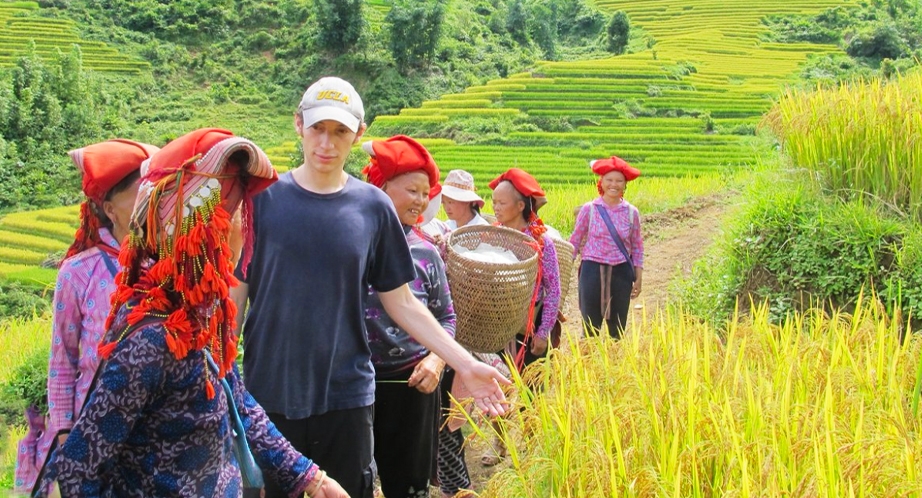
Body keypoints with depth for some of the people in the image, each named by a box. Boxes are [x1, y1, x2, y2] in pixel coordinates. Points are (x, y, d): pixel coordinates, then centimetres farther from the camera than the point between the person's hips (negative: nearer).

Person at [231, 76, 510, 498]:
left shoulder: (373, 207, 0)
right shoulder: (264, 197, -3)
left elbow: (401, 303, 5)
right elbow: (234, 296, 1)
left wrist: (465, 364, -1)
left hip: (346, 395, 1)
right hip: (268, 395, -1)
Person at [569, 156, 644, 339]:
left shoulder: (632, 212, 2)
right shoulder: (589, 209, -4)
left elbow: (637, 247, 8)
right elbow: (575, 241, 2)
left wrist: (639, 277, 6)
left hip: (621, 273, 2)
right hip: (593, 271, -2)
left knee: (618, 328, 11)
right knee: (590, 326, 4)